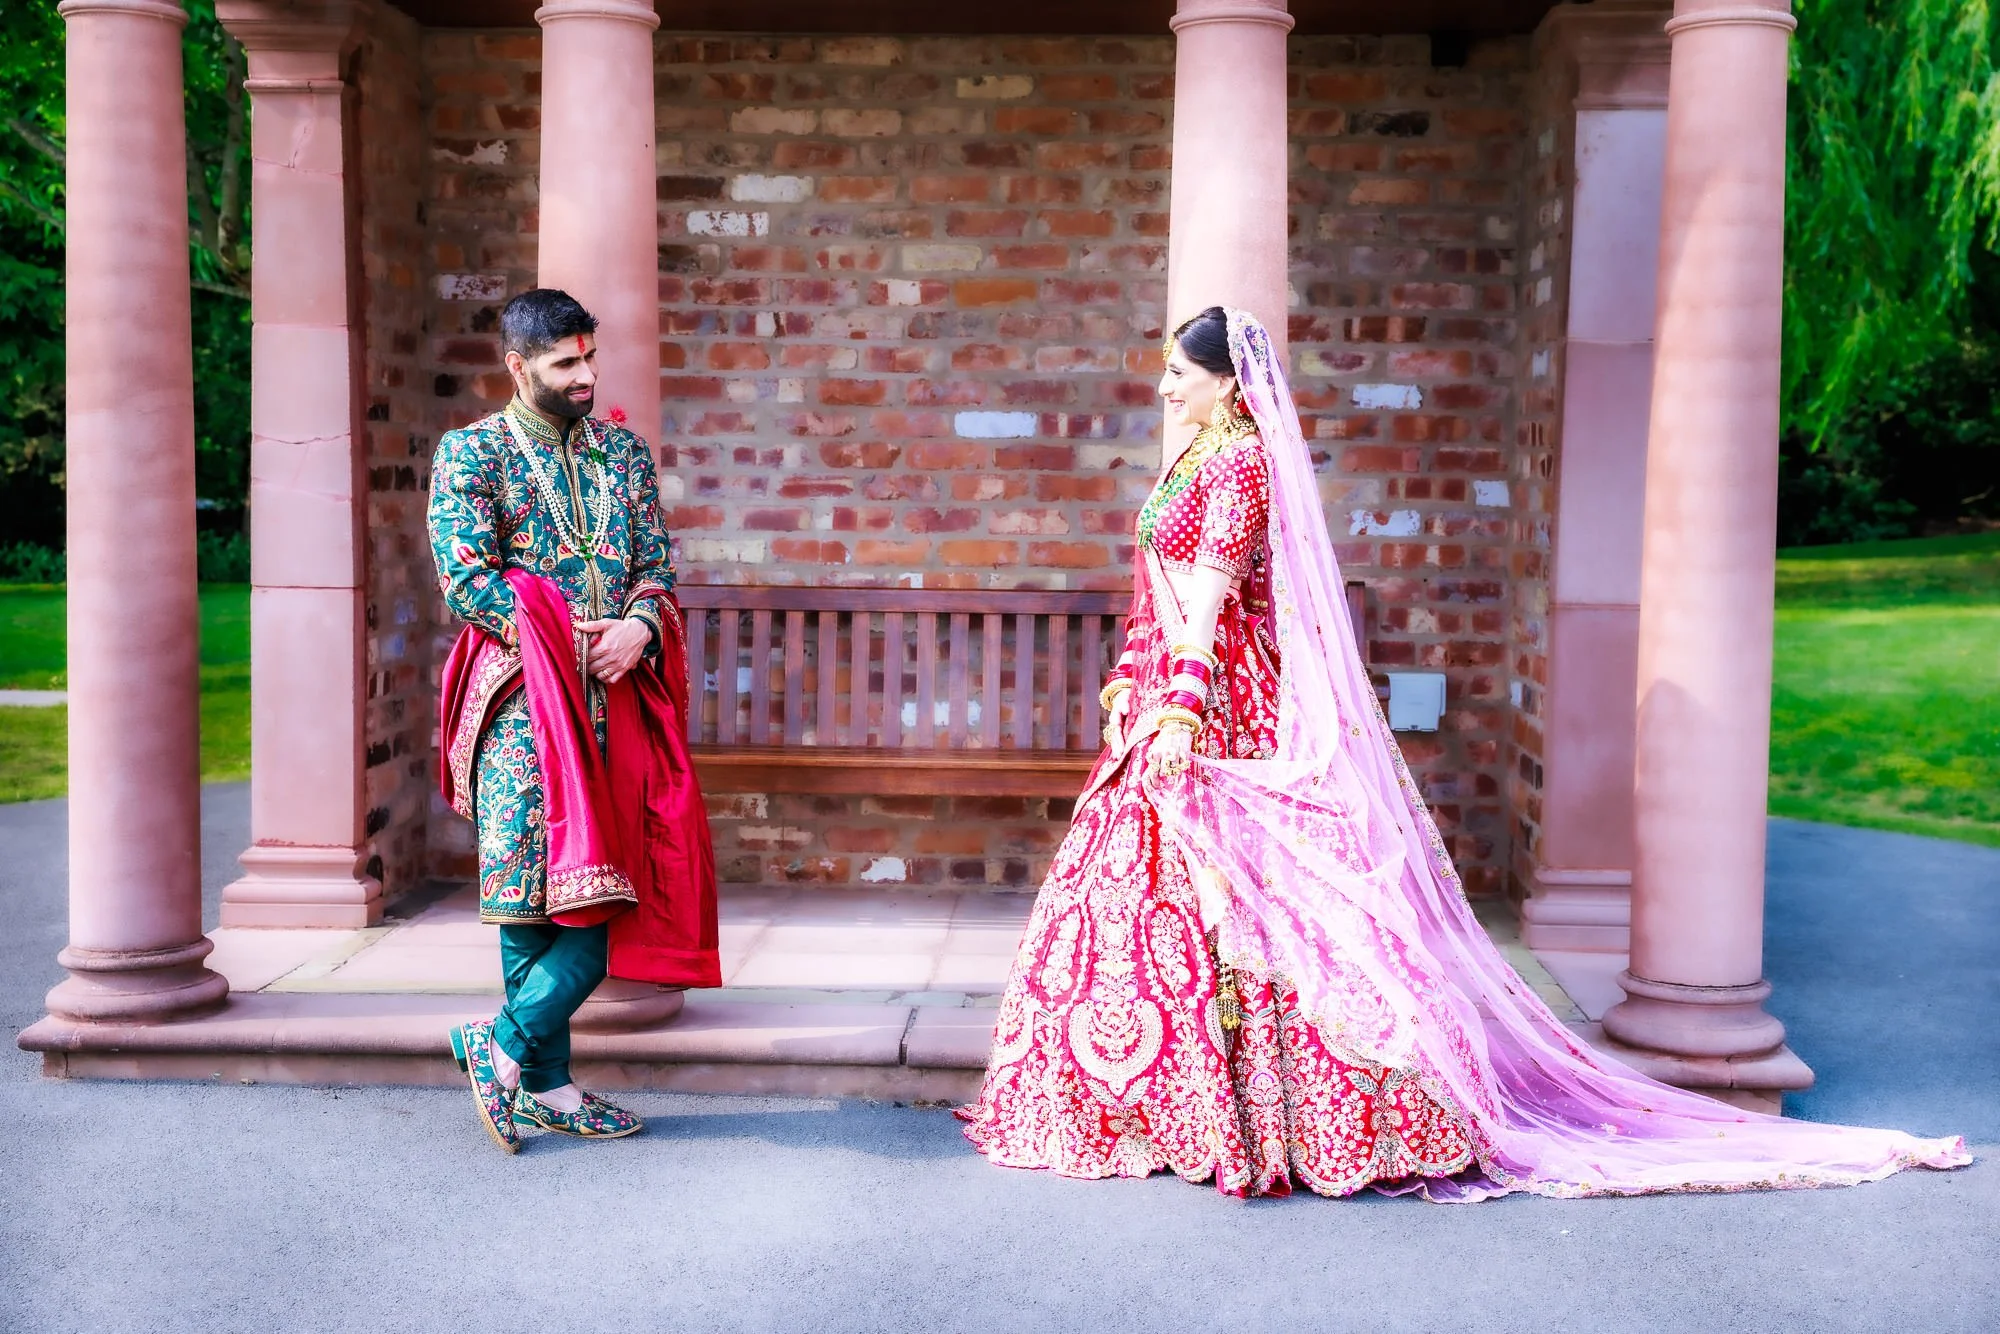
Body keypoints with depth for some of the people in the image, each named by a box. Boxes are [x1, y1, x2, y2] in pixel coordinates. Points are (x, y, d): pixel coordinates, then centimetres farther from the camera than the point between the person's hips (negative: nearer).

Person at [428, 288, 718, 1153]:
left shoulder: (623, 451, 15)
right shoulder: (470, 454, 0)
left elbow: (655, 561, 12)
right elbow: (467, 584, -10)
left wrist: (639, 627, -10)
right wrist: (574, 640, -13)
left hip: (618, 697, 6)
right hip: (527, 697, -5)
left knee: (615, 883, 2)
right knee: (538, 888, -6)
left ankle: (506, 1045, 12)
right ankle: (546, 1081, 5)